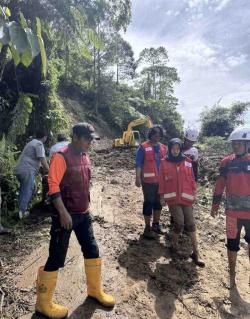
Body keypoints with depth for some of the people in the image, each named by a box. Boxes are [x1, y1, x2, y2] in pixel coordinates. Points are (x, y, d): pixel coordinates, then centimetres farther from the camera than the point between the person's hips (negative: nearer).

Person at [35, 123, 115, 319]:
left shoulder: (85, 156, 9)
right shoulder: (61, 156, -15)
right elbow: (53, 185, -19)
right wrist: (63, 212, -24)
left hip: (84, 214, 8)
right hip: (66, 215, -7)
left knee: (92, 251, 15)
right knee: (56, 259, 4)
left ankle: (95, 290, 36)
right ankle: (44, 303, 25)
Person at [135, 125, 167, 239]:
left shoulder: (163, 148, 8)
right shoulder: (143, 147, -9)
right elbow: (138, 164, -11)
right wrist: (138, 178, -18)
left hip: (161, 180, 6)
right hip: (148, 181, -6)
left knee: (158, 202, 15)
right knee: (149, 203, 3)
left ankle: (156, 224, 32)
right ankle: (147, 228, 15)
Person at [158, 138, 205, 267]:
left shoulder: (187, 162, 3)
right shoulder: (164, 163, -1)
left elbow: (191, 178, 7)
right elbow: (162, 181, 2)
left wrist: (194, 193, 8)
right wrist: (162, 196, 3)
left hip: (186, 196, 2)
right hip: (172, 197, -2)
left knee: (190, 223, 4)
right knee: (179, 222, -10)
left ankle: (196, 252, 15)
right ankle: (174, 244, 19)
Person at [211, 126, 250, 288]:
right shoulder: (227, 162, -3)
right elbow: (220, 185, 2)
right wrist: (216, 205, 5)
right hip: (233, 211, 0)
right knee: (232, 244, 12)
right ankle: (232, 274, 30)